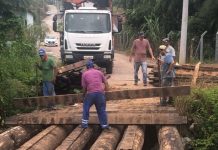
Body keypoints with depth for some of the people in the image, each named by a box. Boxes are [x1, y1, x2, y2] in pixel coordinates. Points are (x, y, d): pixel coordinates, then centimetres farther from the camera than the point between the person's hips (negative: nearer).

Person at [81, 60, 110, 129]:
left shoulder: (85, 74, 7)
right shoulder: (99, 72, 13)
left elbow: (84, 86, 6)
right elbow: (106, 82, 11)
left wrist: (84, 94, 21)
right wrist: (105, 89, 26)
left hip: (90, 93, -2)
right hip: (100, 93, 2)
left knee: (86, 108, 17)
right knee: (101, 110, 12)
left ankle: (84, 124, 17)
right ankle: (104, 125, 13)